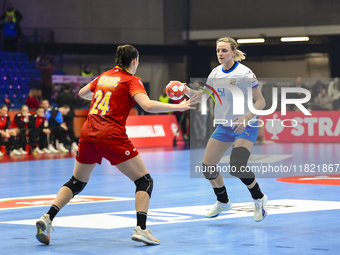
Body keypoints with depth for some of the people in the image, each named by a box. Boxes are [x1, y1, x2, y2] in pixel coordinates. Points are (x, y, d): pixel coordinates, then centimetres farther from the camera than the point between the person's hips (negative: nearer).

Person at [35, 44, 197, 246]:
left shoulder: (104, 76, 17)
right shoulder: (131, 81, -1)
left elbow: (82, 93, 32)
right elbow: (148, 105, -18)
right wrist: (178, 107, -12)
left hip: (88, 133, 6)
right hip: (112, 136, -6)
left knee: (77, 182, 22)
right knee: (145, 181, 4)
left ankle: (48, 218, 6)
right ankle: (141, 228, -11)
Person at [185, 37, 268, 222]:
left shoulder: (244, 73, -16)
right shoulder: (215, 73, 2)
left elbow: (261, 101, -15)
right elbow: (204, 95, 12)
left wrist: (247, 117, -30)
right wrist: (188, 92, -7)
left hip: (245, 127, -7)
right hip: (224, 126, 7)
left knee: (236, 167, -24)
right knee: (207, 166, 3)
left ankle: (259, 198, 4)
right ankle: (223, 202, 28)